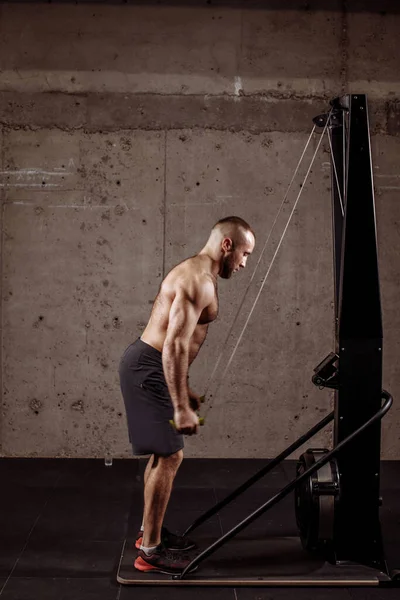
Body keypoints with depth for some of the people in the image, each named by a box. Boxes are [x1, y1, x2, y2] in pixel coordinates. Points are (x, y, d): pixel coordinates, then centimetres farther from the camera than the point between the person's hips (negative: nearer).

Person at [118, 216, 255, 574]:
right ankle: (150, 551, 1)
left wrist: (184, 390, 26)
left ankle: (151, 531, 31)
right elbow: (175, 346, -27)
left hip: (149, 365, 11)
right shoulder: (198, 281, -19)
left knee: (162, 453, 18)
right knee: (170, 455, -7)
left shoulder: (196, 274, 15)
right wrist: (181, 408, -26)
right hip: (148, 369, -11)